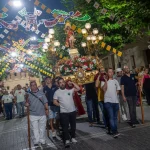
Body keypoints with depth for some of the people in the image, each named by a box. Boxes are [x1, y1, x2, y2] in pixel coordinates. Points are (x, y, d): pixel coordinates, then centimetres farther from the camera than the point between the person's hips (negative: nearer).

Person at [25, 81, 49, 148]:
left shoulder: (41, 93, 0)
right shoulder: (28, 94, 0)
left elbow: (45, 102, 3)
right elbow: (26, 105, -1)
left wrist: (47, 109, -2)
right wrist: (27, 100, -20)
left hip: (42, 114, 1)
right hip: (33, 115, 0)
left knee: (42, 129, 12)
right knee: (35, 129, 7)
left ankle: (42, 141, 26)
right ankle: (36, 142, 19)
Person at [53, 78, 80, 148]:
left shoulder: (70, 89, 1)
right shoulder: (57, 92, -2)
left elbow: (78, 88, -7)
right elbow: (55, 102, -1)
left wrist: (72, 83, -9)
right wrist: (61, 105, -2)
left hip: (72, 111, 3)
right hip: (64, 112, -2)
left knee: (73, 125, 14)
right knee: (65, 126, 1)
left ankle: (73, 137, 33)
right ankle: (67, 140, 13)